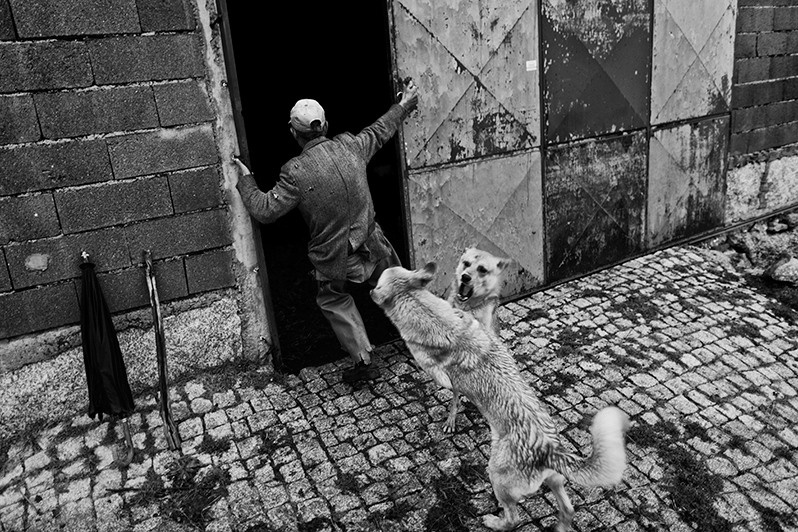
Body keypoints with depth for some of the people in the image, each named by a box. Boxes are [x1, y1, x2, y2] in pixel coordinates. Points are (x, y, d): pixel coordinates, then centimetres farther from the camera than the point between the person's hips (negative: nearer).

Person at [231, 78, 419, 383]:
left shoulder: (295, 172, -20)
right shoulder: (349, 146, -6)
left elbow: (266, 211, -17)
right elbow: (379, 132, 14)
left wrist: (245, 181, 0)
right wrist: (404, 106, 32)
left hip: (333, 259, -3)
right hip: (371, 244, 4)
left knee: (333, 300, 21)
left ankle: (363, 360, 21)